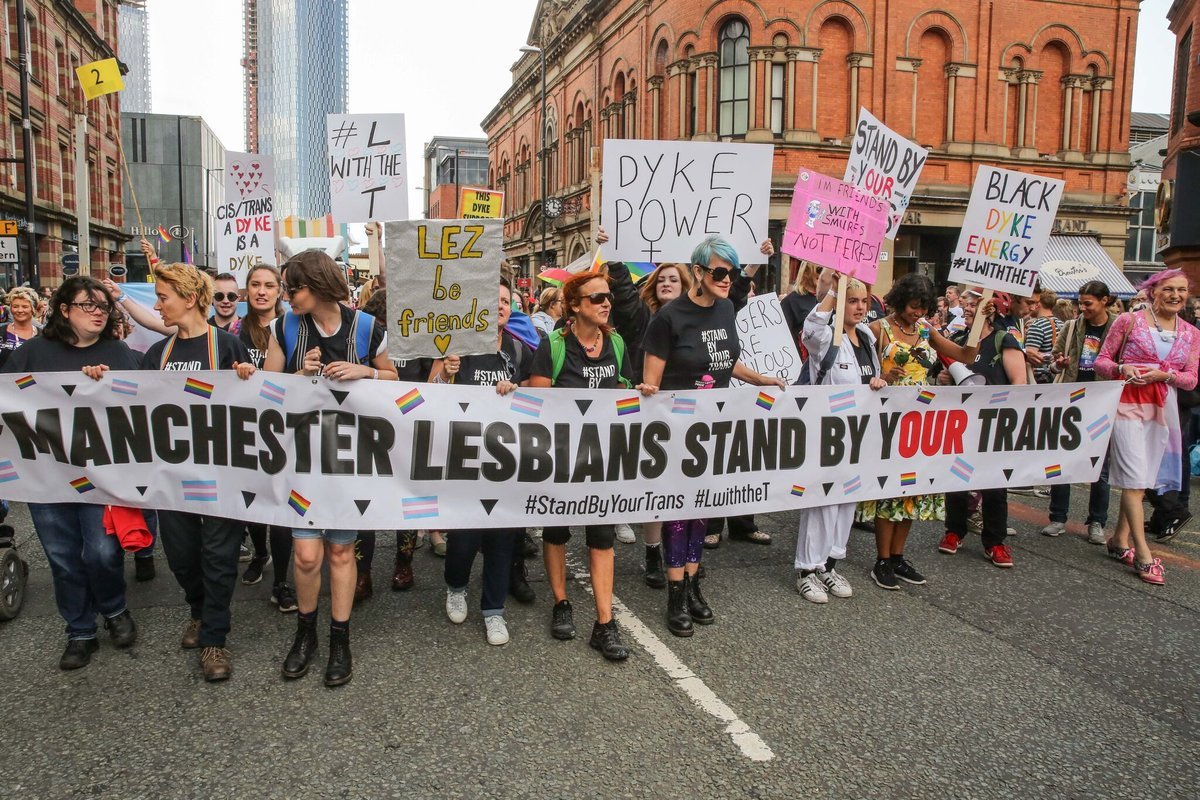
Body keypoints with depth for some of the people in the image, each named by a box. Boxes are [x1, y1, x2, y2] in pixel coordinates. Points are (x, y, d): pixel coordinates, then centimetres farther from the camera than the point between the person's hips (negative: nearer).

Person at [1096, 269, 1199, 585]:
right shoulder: (1129, 321, -1)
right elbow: (1101, 361, 1)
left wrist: (1165, 375, -11)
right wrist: (1122, 369, -19)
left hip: (1163, 408, 5)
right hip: (1128, 403, -5)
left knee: (1145, 479, 9)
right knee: (1135, 478, -9)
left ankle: (1119, 540, 21)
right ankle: (1143, 555, -7)